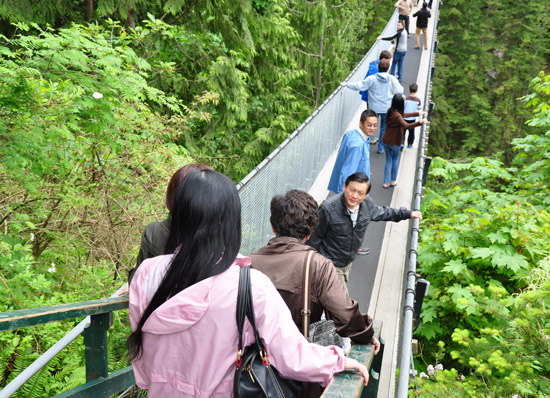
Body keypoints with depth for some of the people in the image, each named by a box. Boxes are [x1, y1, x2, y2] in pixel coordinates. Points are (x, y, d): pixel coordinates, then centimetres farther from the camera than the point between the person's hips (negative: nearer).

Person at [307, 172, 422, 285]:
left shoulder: (367, 204, -9)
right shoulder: (328, 208, -28)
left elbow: (381, 212, 15)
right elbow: (314, 237, -17)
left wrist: (408, 214, 18)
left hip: (348, 263, 7)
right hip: (330, 264, -7)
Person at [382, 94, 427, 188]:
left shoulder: (390, 111, -1)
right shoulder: (397, 116, -27)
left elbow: (403, 115, 14)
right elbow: (406, 126, -43)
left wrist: (418, 113, 20)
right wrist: (419, 122, -52)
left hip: (386, 141, 6)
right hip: (395, 142, -6)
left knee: (388, 160, 14)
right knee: (395, 159, 16)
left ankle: (386, 183, 14)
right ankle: (393, 181, 27)